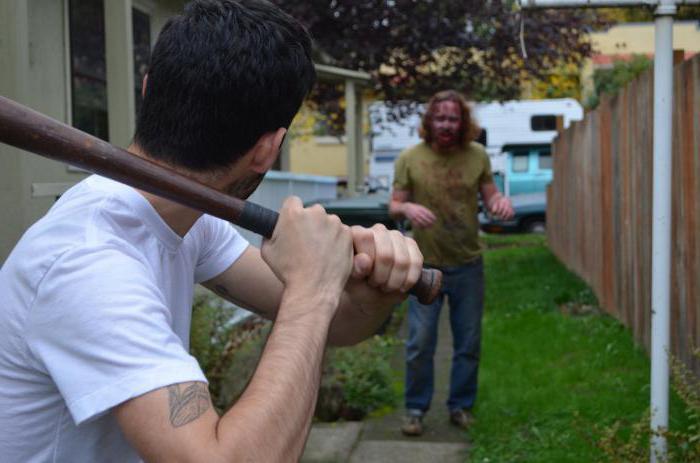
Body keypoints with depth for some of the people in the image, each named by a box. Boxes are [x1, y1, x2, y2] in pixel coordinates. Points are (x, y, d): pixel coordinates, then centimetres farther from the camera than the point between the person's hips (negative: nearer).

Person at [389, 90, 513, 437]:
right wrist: (407, 208, -25)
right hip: (426, 265, -2)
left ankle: (461, 406, 26)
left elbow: (489, 195, 7)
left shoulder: (477, 155, -1)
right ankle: (416, 408, 16)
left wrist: (500, 200, -16)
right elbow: (394, 206, -2)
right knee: (420, 343, 0)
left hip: (468, 264, 2)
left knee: (468, 343, 10)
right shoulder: (410, 158, -5)